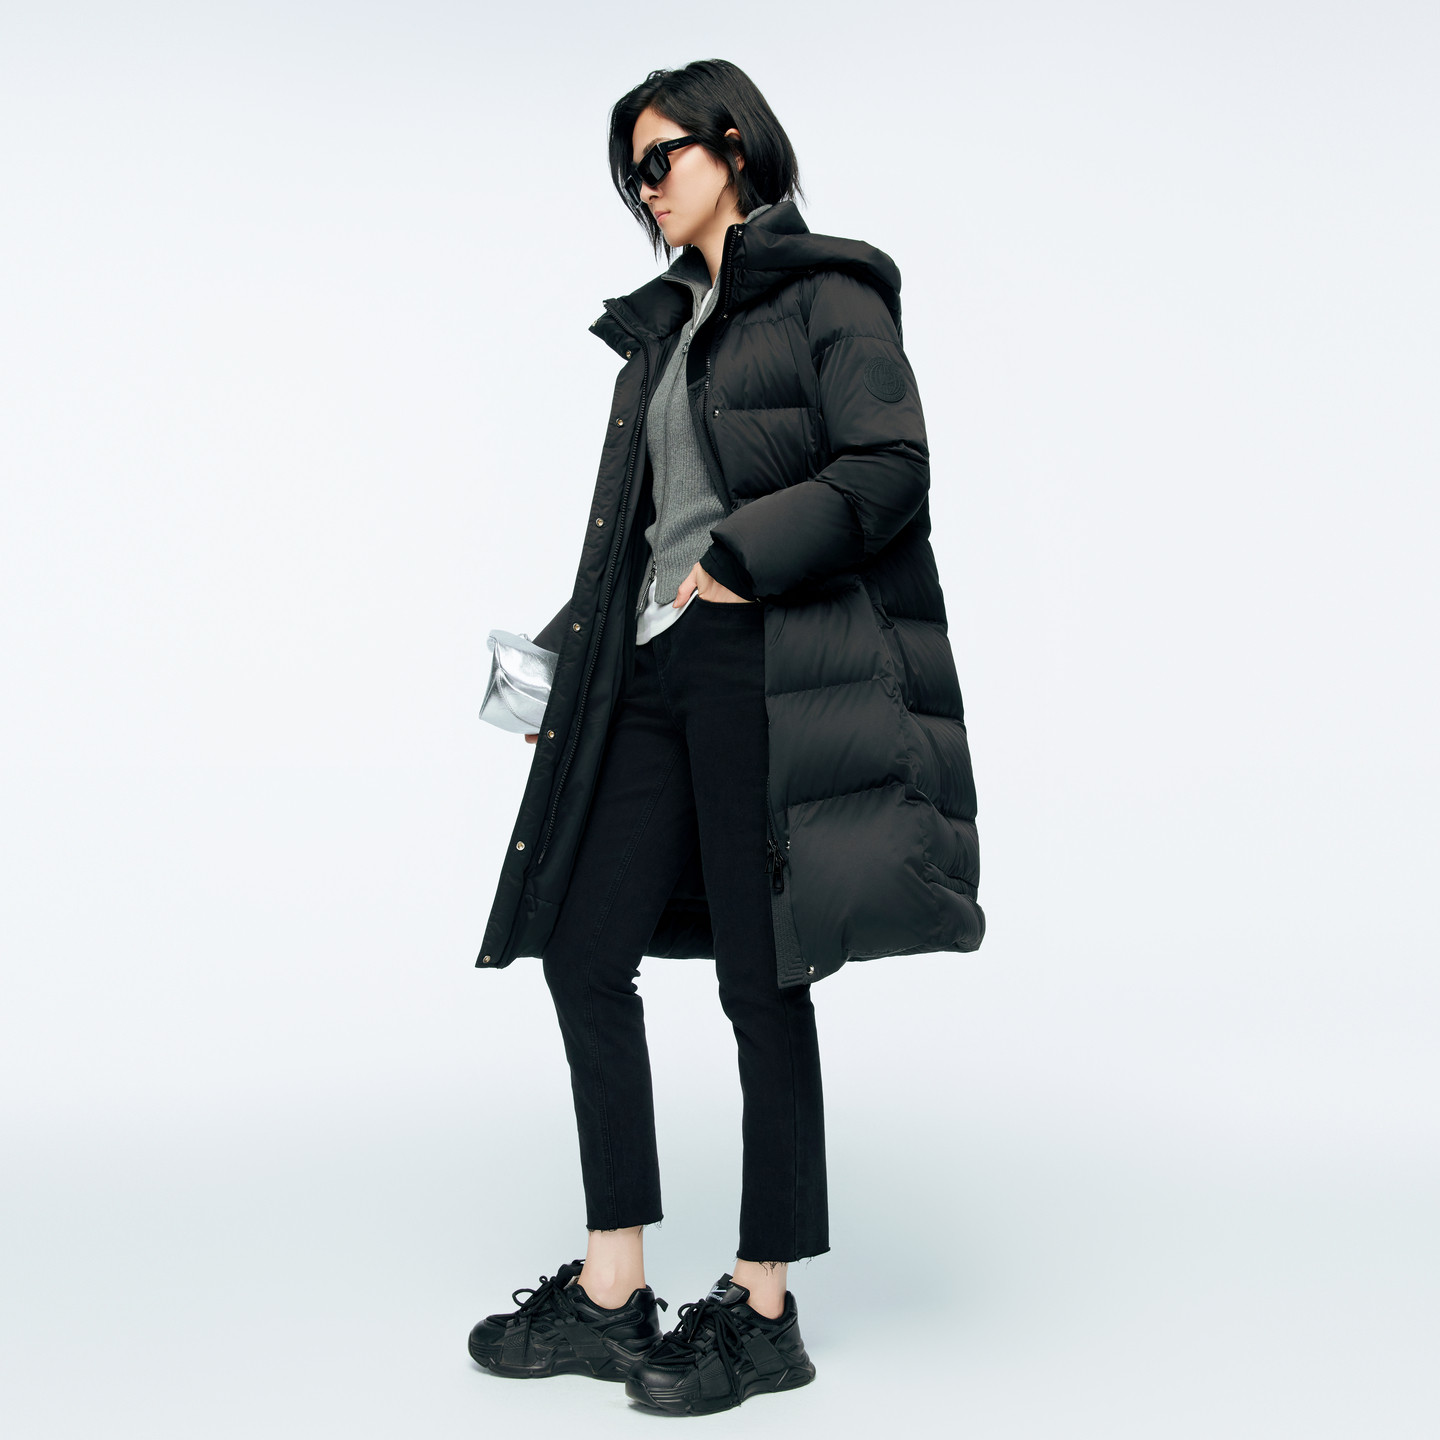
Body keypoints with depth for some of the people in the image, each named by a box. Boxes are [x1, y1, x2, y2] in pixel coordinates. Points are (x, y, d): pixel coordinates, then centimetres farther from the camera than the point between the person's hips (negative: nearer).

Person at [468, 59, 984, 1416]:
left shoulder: (826, 294, 0)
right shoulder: (663, 324, 22)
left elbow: (892, 469, -12)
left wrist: (743, 559, -14)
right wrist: (566, 662, 16)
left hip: (768, 671, -8)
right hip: (652, 669, 8)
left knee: (760, 978, -3)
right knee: (583, 950, 3)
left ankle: (764, 1309, 11)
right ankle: (611, 1293, 13)